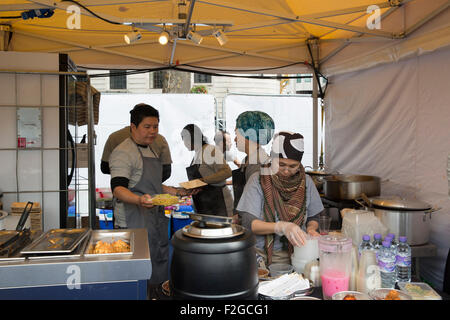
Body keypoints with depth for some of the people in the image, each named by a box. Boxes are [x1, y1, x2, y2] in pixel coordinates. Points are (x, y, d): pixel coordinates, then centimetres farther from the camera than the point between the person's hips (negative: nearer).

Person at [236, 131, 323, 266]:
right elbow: (248, 223, -11)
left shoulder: (306, 181, 6)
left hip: (296, 254, 3)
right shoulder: (258, 180, -4)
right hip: (263, 254, -3)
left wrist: (311, 229, -6)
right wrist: (282, 227, -26)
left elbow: (313, 217, 17)